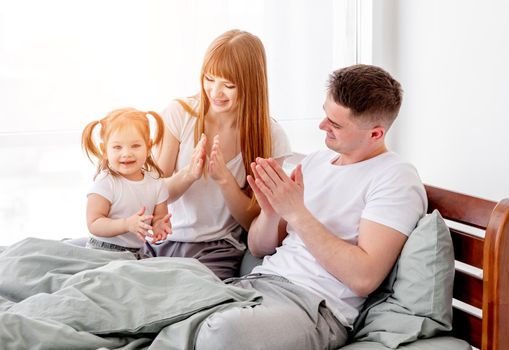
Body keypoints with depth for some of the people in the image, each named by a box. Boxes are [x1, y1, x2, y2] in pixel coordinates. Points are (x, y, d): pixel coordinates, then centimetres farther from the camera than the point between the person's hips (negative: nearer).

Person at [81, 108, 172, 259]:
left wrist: (160, 226, -18)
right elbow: (94, 224, -17)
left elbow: (159, 217, 7)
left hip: (137, 252, 5)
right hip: (103, 251, -5)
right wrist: (127, 224, -31)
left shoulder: (156, 184, 3)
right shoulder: (105, 183, -12)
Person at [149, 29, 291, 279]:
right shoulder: (179, 113, -2)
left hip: (216, 250, -2)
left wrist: (224, 179, -18)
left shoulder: (270, 137, -5)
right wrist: (188, 175, -21)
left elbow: (255, 222, -2)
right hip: (163, 240, 2)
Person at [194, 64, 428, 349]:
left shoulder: (396, 178, -5)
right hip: (259, 282, 7)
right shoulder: (315, 161, 16)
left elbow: (364, 278, -18)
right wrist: (270, 210, -6)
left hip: (319, 303, -6)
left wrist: (296, 212, -17)